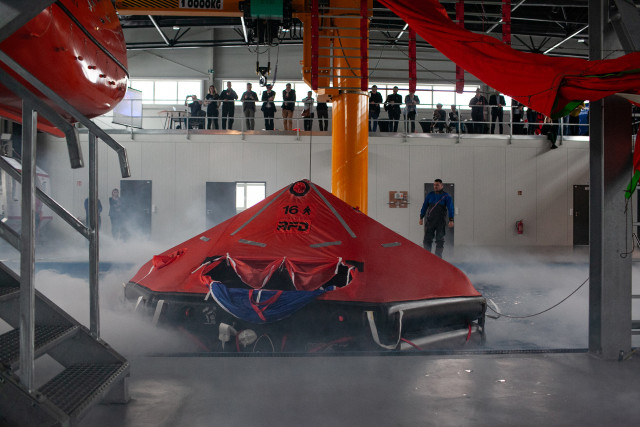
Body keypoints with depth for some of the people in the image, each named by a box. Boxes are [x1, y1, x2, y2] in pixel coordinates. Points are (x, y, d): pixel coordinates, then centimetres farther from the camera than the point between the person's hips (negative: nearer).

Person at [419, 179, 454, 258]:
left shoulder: (446, 196, -3)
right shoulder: (430, 195, 5)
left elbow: (450, 208, -8)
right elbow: (424, 206, 11)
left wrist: (451, 220, -17)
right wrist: (421, 218, 9)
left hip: (441, 222, -2)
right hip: (429, 220, 2)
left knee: (440, 240, 4)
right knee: (427, 239, 0)